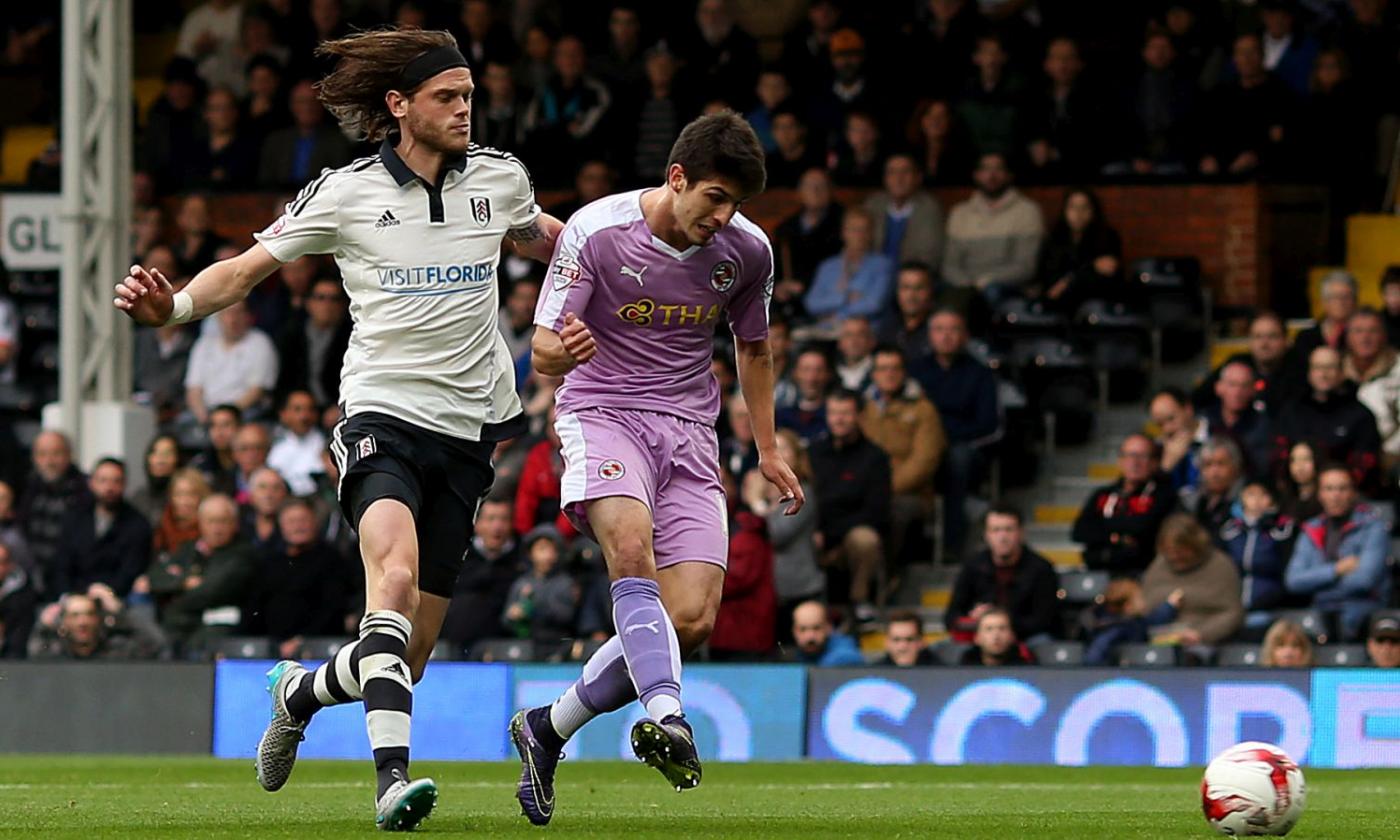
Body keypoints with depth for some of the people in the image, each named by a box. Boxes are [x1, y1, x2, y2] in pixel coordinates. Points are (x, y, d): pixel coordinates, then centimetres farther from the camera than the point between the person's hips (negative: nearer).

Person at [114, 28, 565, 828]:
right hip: (383, 413, -3)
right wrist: (172, 306, -18)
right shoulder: (345, 192, -3)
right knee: (395, 568, -33)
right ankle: (394, 773, -39)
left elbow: (542, 238, 28)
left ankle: (303, 690, 37)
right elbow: (246, 268, 0)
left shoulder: (500, 178, 6)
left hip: (469, 430, 3)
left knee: (406, 658, 3)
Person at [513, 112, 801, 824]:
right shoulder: (595, 232, -11)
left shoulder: (747, 250, 1)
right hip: (602, 413, -4)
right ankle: (666, 715, -49)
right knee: (631, 545, -35)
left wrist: (767, 449, 20)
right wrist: (565, 351, -33)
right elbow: (542, 349, -9)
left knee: (693, 620, -10)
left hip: (688, 435, 4)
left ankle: (547, 730, 7)